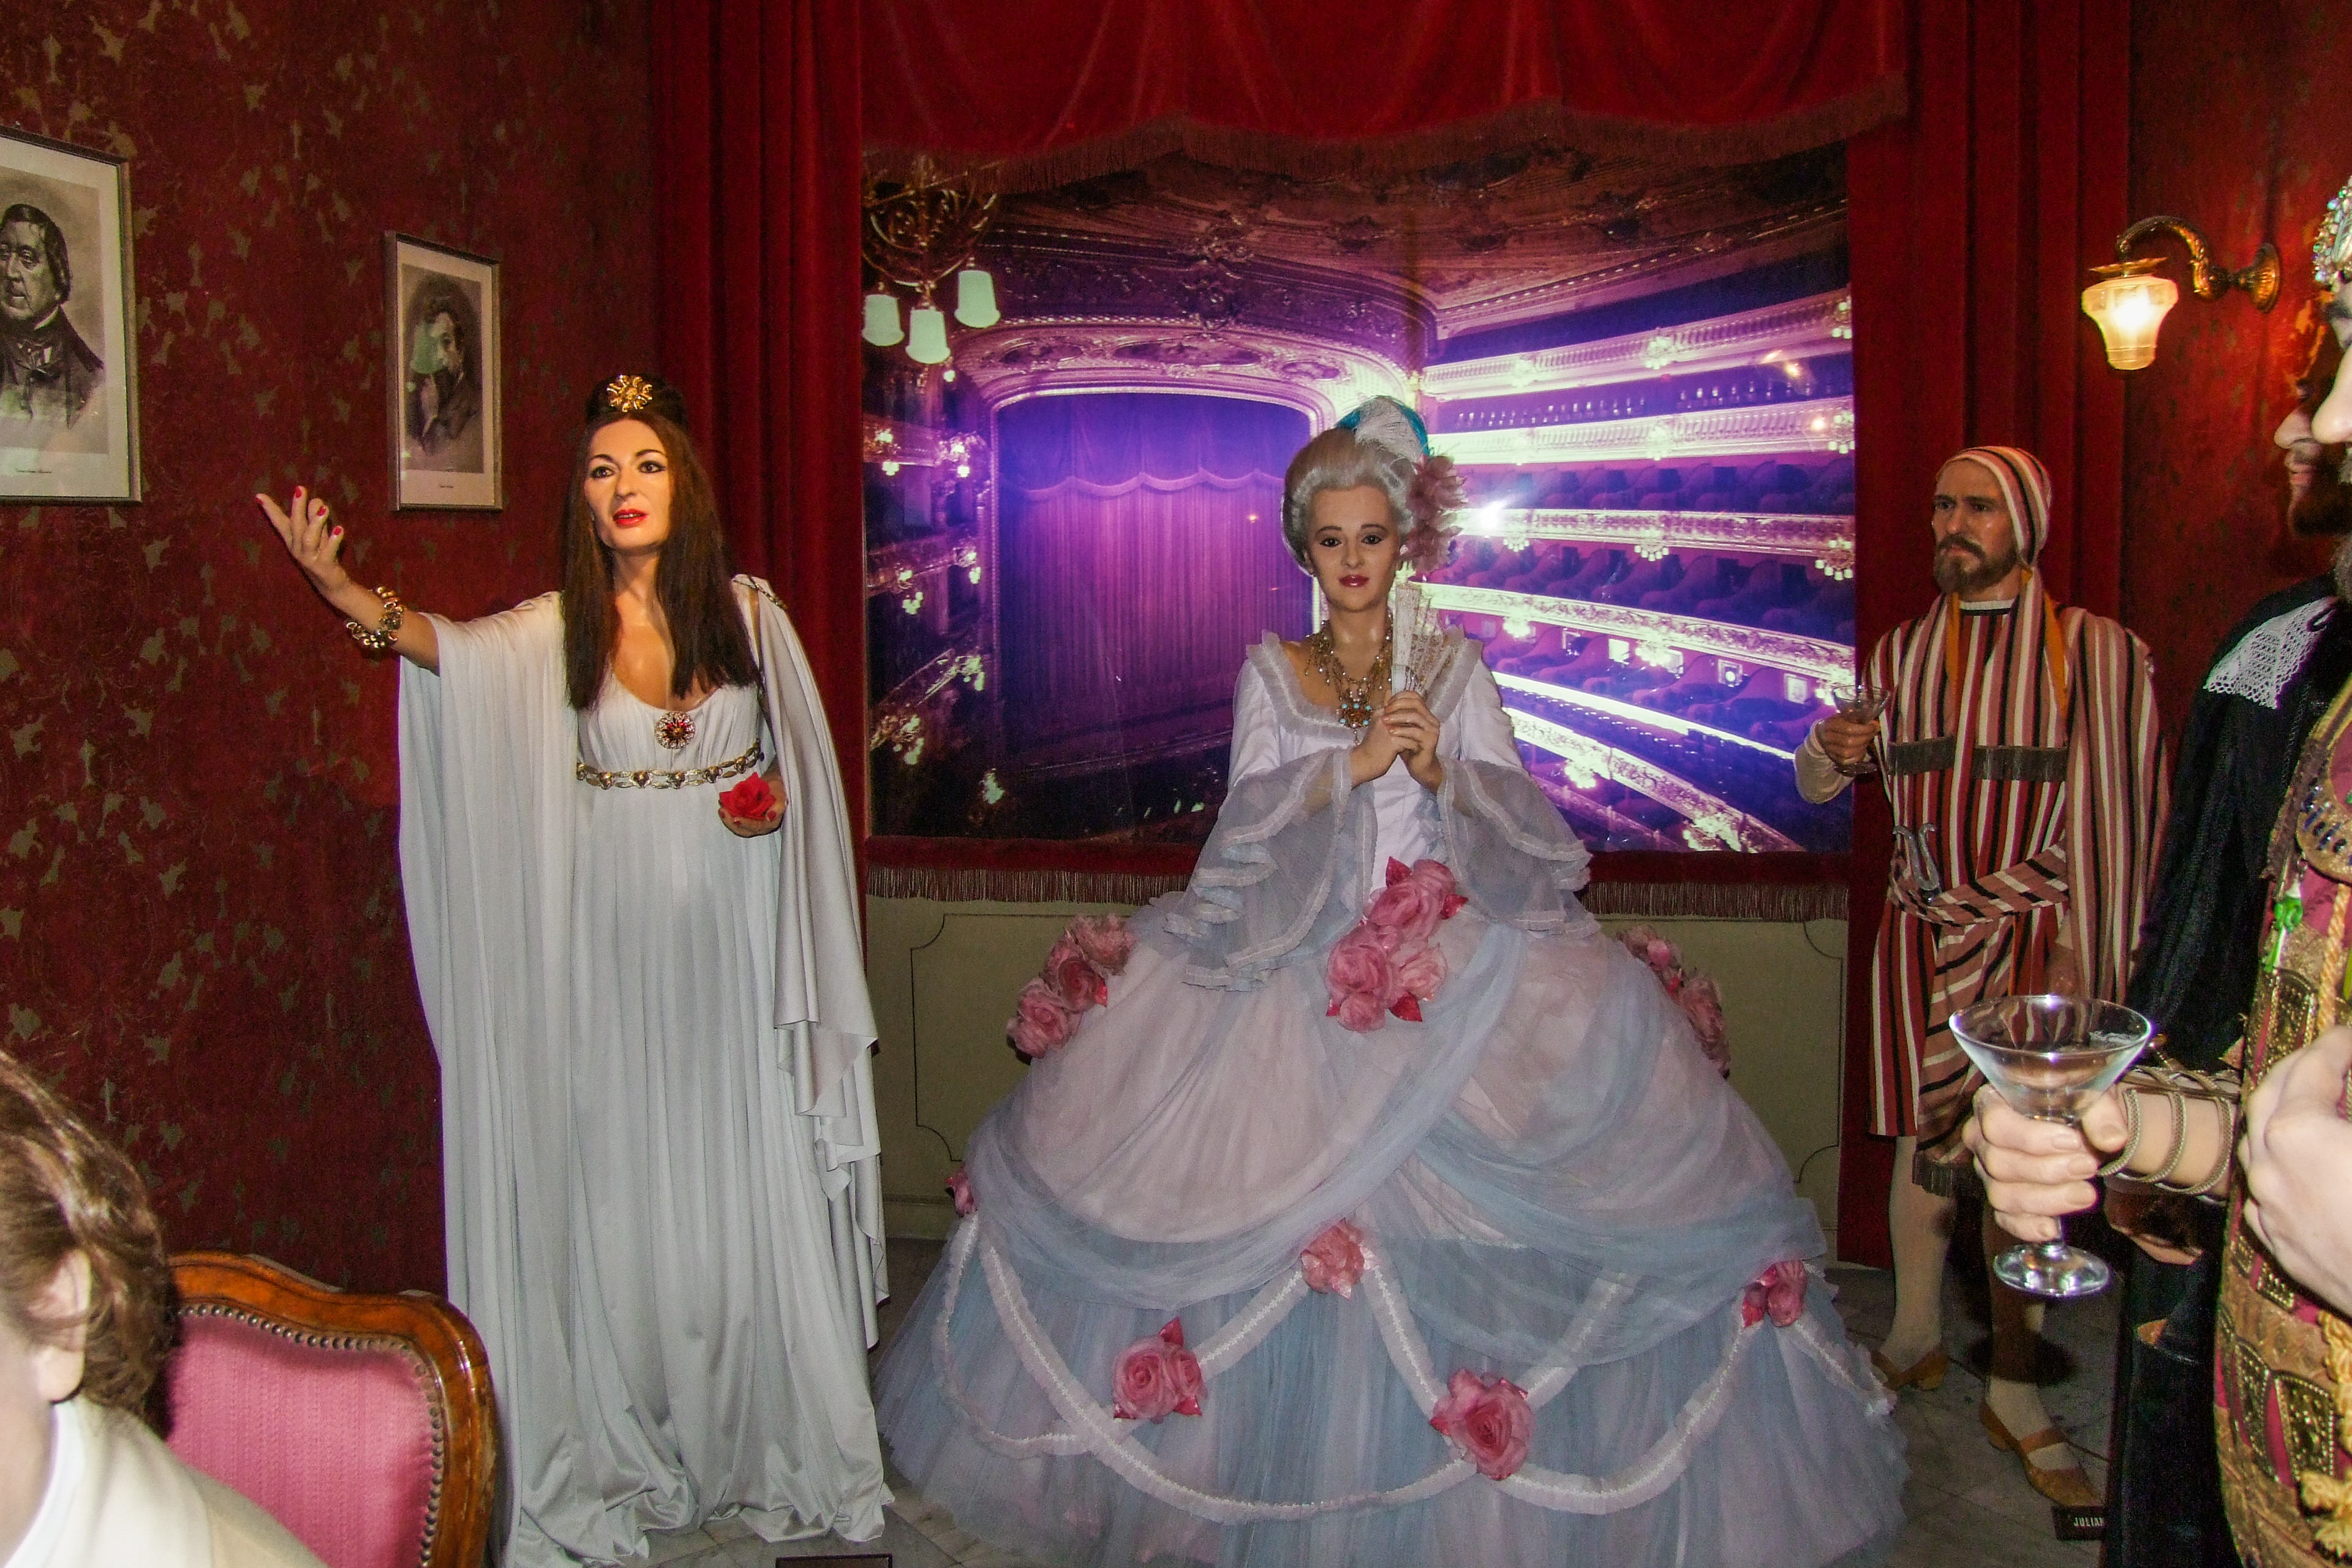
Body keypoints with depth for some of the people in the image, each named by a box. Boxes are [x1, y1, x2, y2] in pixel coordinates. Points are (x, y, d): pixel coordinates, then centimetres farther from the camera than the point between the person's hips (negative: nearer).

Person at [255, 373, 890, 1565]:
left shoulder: (748, 613, 3)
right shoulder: (555, 631, -1)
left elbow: (799, 758, 12)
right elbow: (451, 650, -21)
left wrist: (770, 795, -9)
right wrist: (345, 593, -39)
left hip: (729, 941, 0)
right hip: (613, 946, 0)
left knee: (748, 1185, 4)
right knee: (621, 1186, 4)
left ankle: (769, 1445, 19)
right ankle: (636, 1454, 19)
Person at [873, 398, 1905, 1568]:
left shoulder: (1454, 664, 9)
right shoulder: (1270, 673, 10)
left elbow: (1515, 817, 3)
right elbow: (1247, 816, -1)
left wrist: (1441, 768, -16)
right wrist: (1354, 762, -13)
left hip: (1454, 957, 0)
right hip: (1298, 960, 1)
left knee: (1456, 1209, -13)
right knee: (1279, 1208, -8)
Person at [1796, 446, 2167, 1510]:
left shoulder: (2096, 652, -1)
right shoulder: (1901, 652, 10)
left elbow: (2116, 813, -3)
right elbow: (1819, 785, 16)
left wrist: (2096, 955, -8)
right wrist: (1829, 753, -8)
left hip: (2036, 935, -3)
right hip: (1921, 931, 3)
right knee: (1922, 1142, 9)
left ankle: (2014, 1393, 7)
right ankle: (1915, 1339, 27)